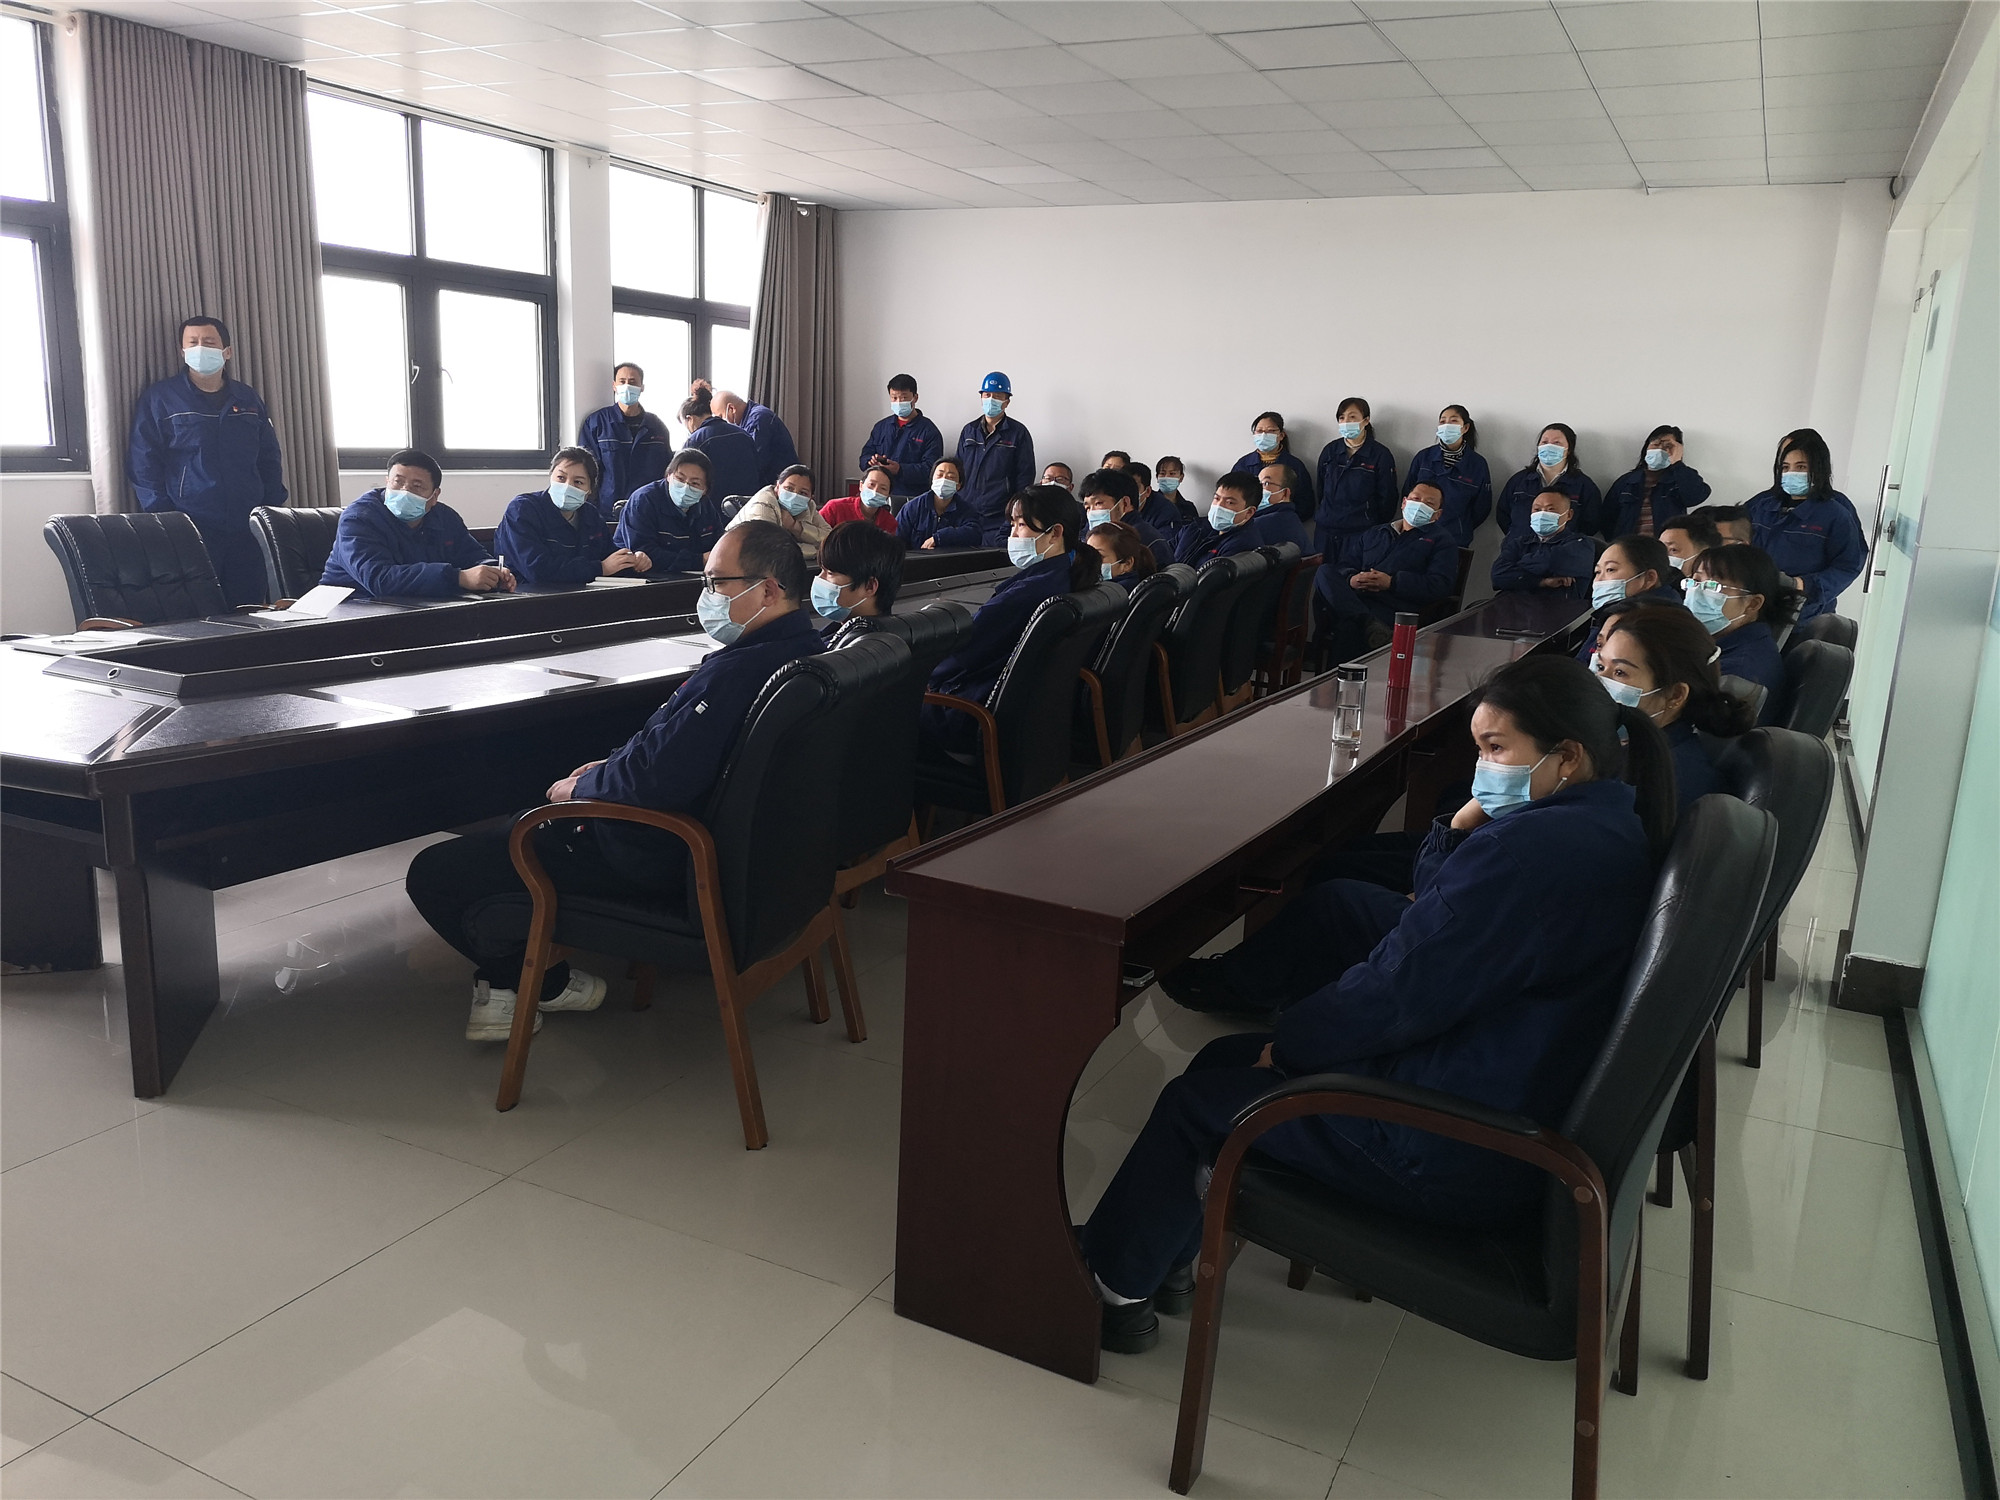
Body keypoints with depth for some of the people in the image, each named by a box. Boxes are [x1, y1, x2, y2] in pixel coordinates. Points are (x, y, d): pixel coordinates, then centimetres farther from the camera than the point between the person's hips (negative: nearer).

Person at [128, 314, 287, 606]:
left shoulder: (248, 400, 16)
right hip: (192, 531, -3)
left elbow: (270, 460, 18)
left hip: (247, 530, 4)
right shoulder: (159, 399, 4)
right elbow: (143, 465, 0)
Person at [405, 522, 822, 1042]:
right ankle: (505, 980, 25)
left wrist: (581, 789, -11)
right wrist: (612, 767, 8)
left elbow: (656, 779, -31)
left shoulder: (737, 673, -30)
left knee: (432, 875, -8)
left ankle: (550, 984, 10)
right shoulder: (805, 647, 4)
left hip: (660, 861, -11)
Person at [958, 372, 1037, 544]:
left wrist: (1015, 508, -7)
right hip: (966, 514, 4)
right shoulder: (968, 431, 15)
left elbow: (1025, 477, 1)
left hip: (999, 518, -4)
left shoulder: (1018, 433, 3)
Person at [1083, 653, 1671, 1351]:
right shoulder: (1612, 822, 5)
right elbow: (1440, 916, 12)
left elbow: (1397, 992, -22)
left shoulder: (1532, 847, -27)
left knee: (1198, 1097, 4)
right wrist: (1466, 822, -5)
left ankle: (1117, 1283, 28)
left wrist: (1284, 1045, -8)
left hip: (1468, 1155, -10)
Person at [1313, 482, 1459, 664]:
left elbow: (1440, 584, 1)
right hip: (1354, 598, 5)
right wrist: (1351, 578, -2)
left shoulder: (1441, 541, 18)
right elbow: (1344, 564, 25)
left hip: (1394, 608, -5)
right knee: (1324, 572, -28)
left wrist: (1392, 583, -11)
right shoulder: (1375, 533, 34)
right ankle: (1368, 623, -43)